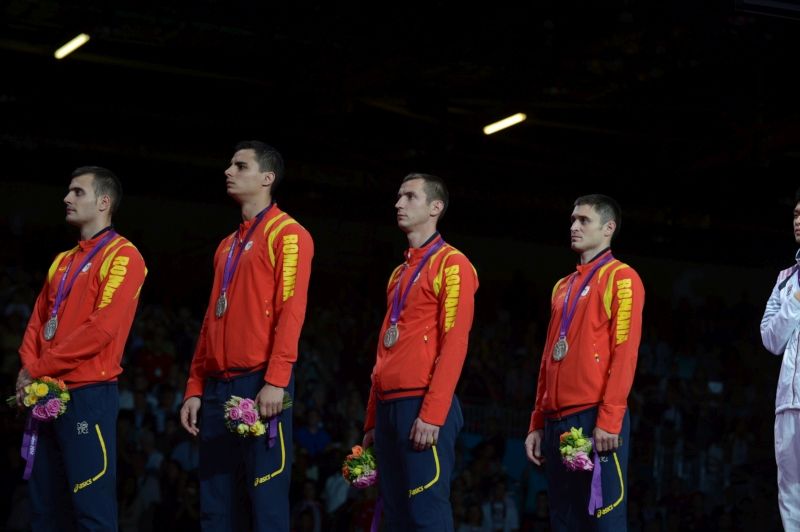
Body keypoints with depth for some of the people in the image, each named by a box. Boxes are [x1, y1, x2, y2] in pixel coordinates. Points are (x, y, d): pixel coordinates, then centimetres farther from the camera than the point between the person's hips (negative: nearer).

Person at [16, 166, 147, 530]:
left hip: (89, 394, -8)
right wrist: (27, 371, -3)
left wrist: (38, 369, -12)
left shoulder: (122, 256, -6)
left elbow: (102, 329, -16)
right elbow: (37, 323, 17)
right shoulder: (63, 262, 20)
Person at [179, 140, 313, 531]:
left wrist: (276, 381, -20)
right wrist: (194, 389, 14)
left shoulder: (288, 234, -2)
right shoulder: (227, 246, 22)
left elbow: (291, 312, -12)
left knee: (267, 501, -7)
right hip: (218, 386, 8)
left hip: (259, 383, -8)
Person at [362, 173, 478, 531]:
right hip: (389, 407, 8)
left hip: (423, 407, -8)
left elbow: (454, 345, -14)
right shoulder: (399, 273, 21)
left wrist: (432, 414, -21)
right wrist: (372, 420, 17)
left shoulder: (452, 265, -5)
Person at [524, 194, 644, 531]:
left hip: (595, 419, -7)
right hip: (557, 422, 7)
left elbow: (625, 353, -11)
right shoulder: (563, 286, 21)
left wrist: (608, 420, -18)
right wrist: (537, 423, 15)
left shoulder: (621, 278, -2)